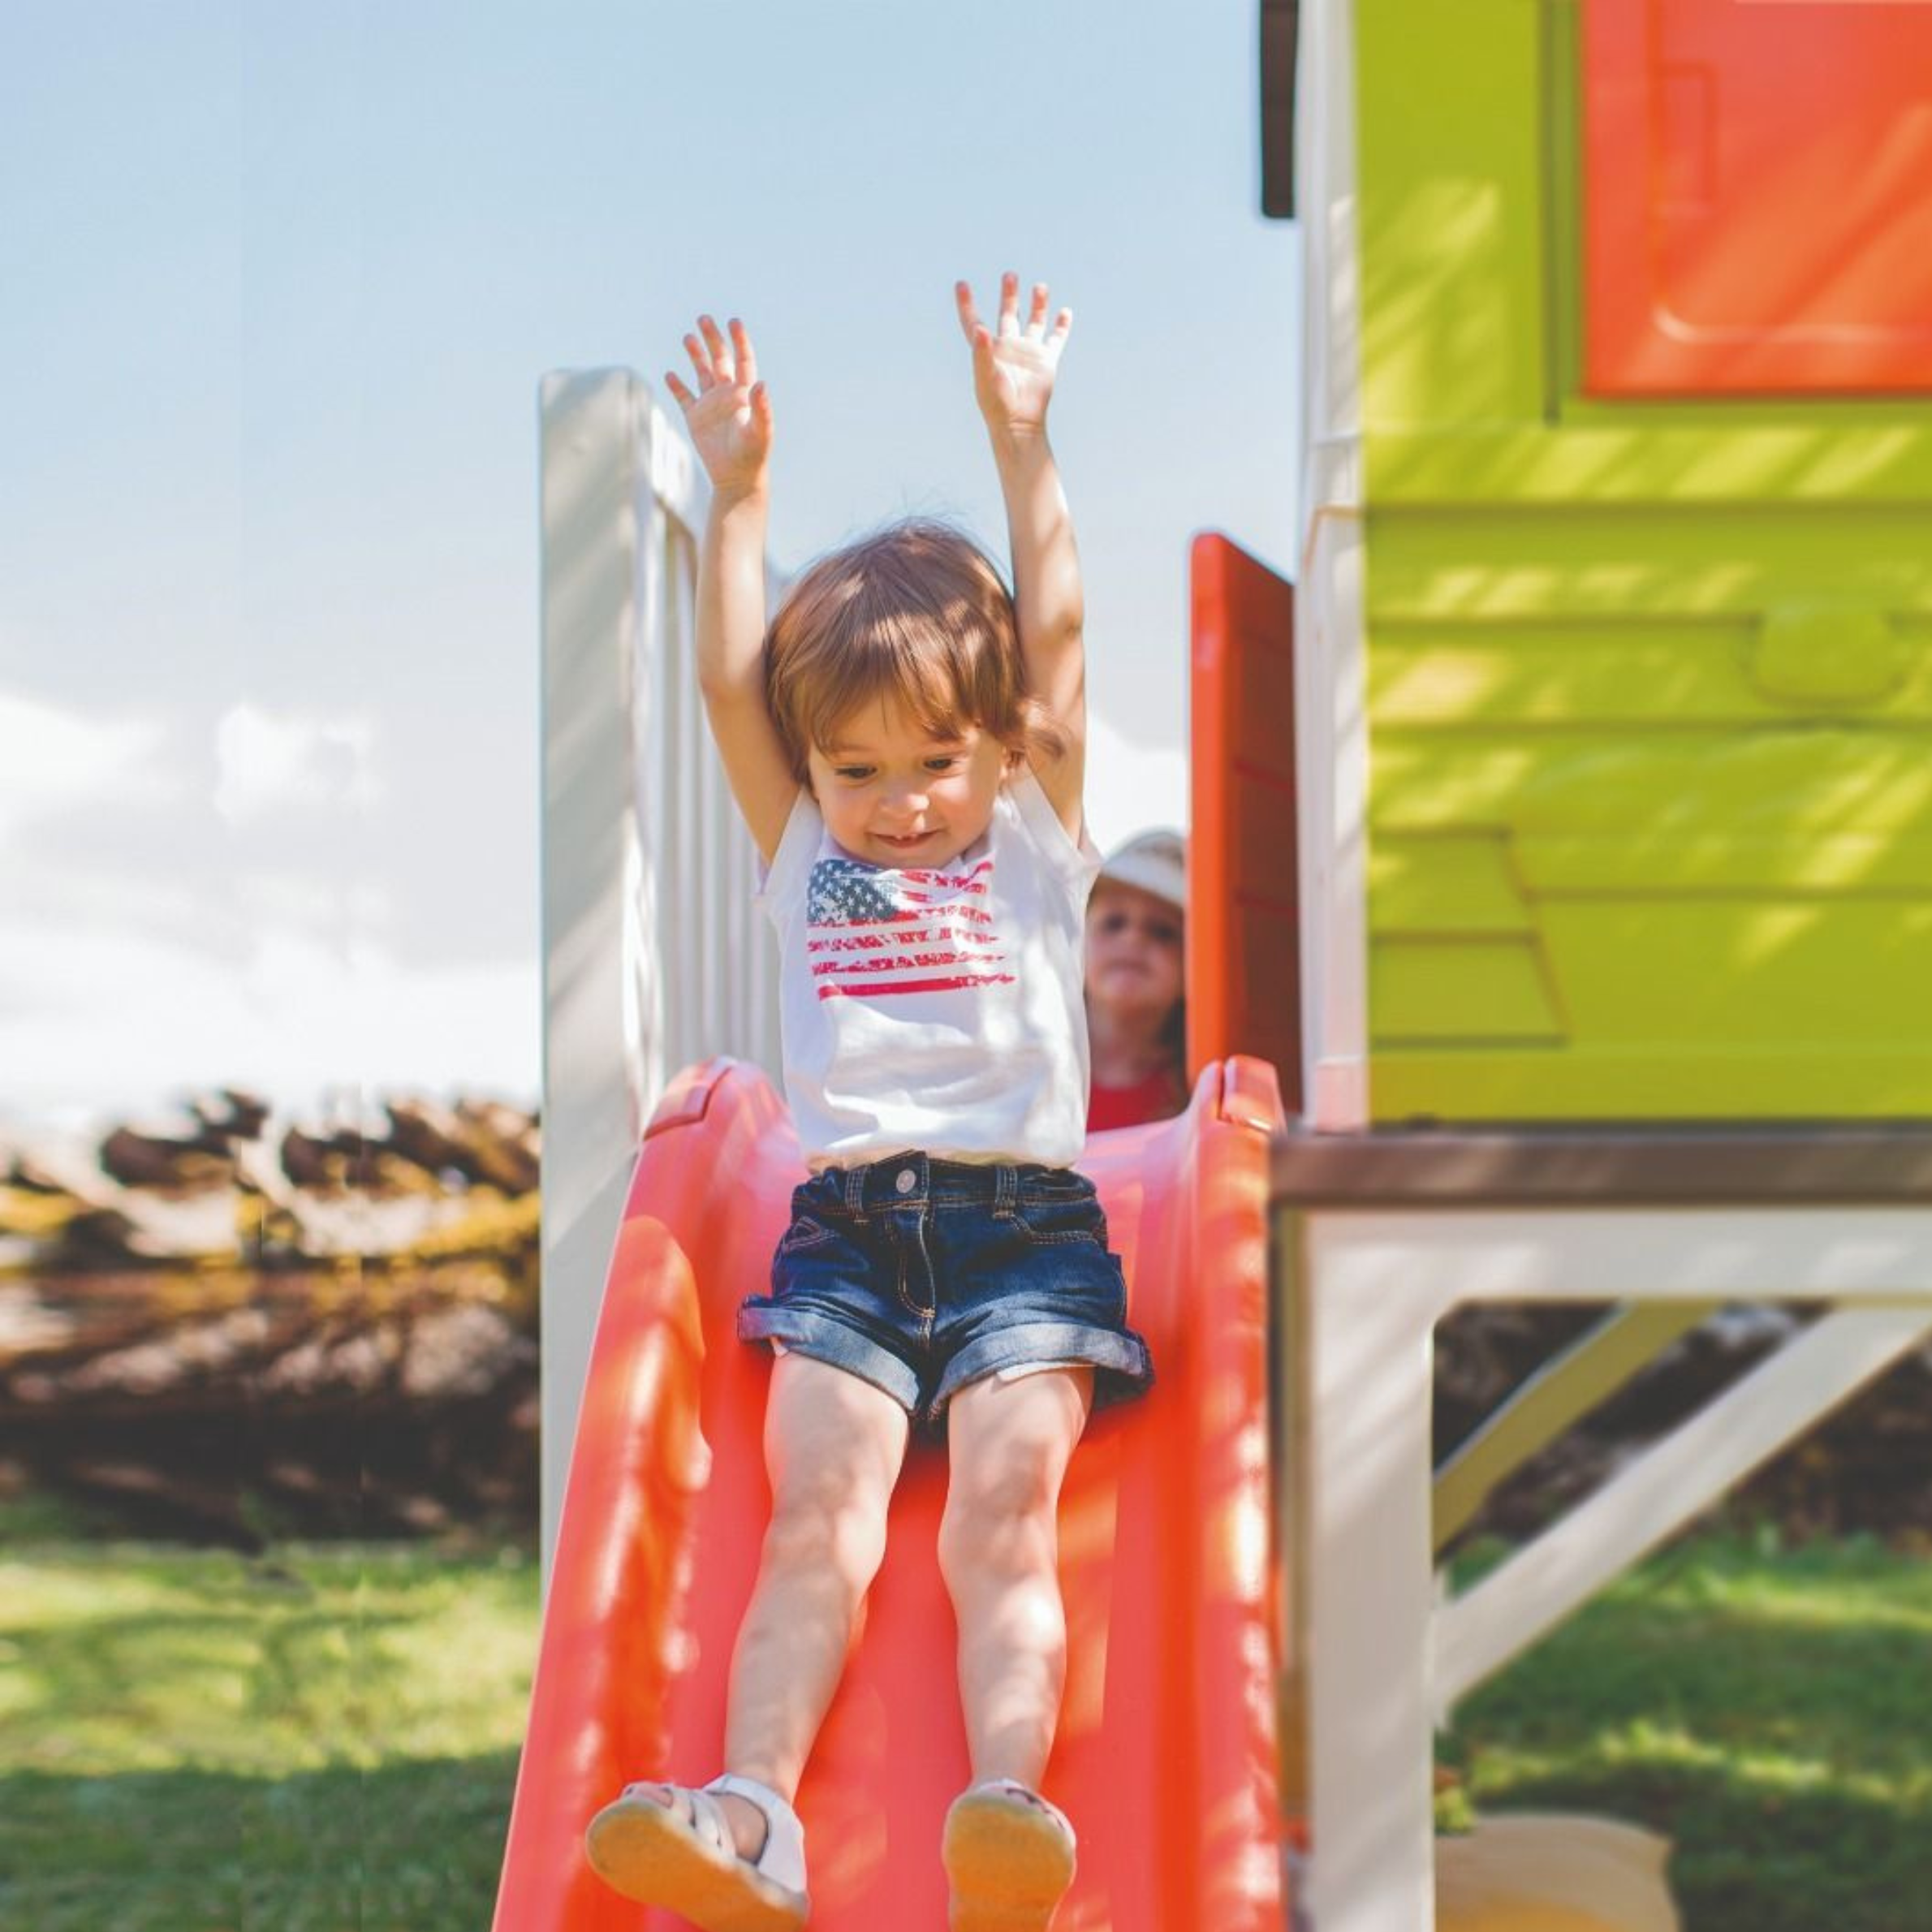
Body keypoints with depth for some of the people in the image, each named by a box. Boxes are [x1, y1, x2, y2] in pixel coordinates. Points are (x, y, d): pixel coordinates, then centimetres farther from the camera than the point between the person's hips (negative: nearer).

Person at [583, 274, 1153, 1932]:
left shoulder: (1038, 843, 15)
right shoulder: (804, 860, 20)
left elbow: (1057, 637, 8)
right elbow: (730, 683, 12)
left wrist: (1021, 440, 4)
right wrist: (738, 485, 9)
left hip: (1023, 1219, -1)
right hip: (846, 1225, 2)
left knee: (1003, 1517, -18)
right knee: (816, 1518, -15)